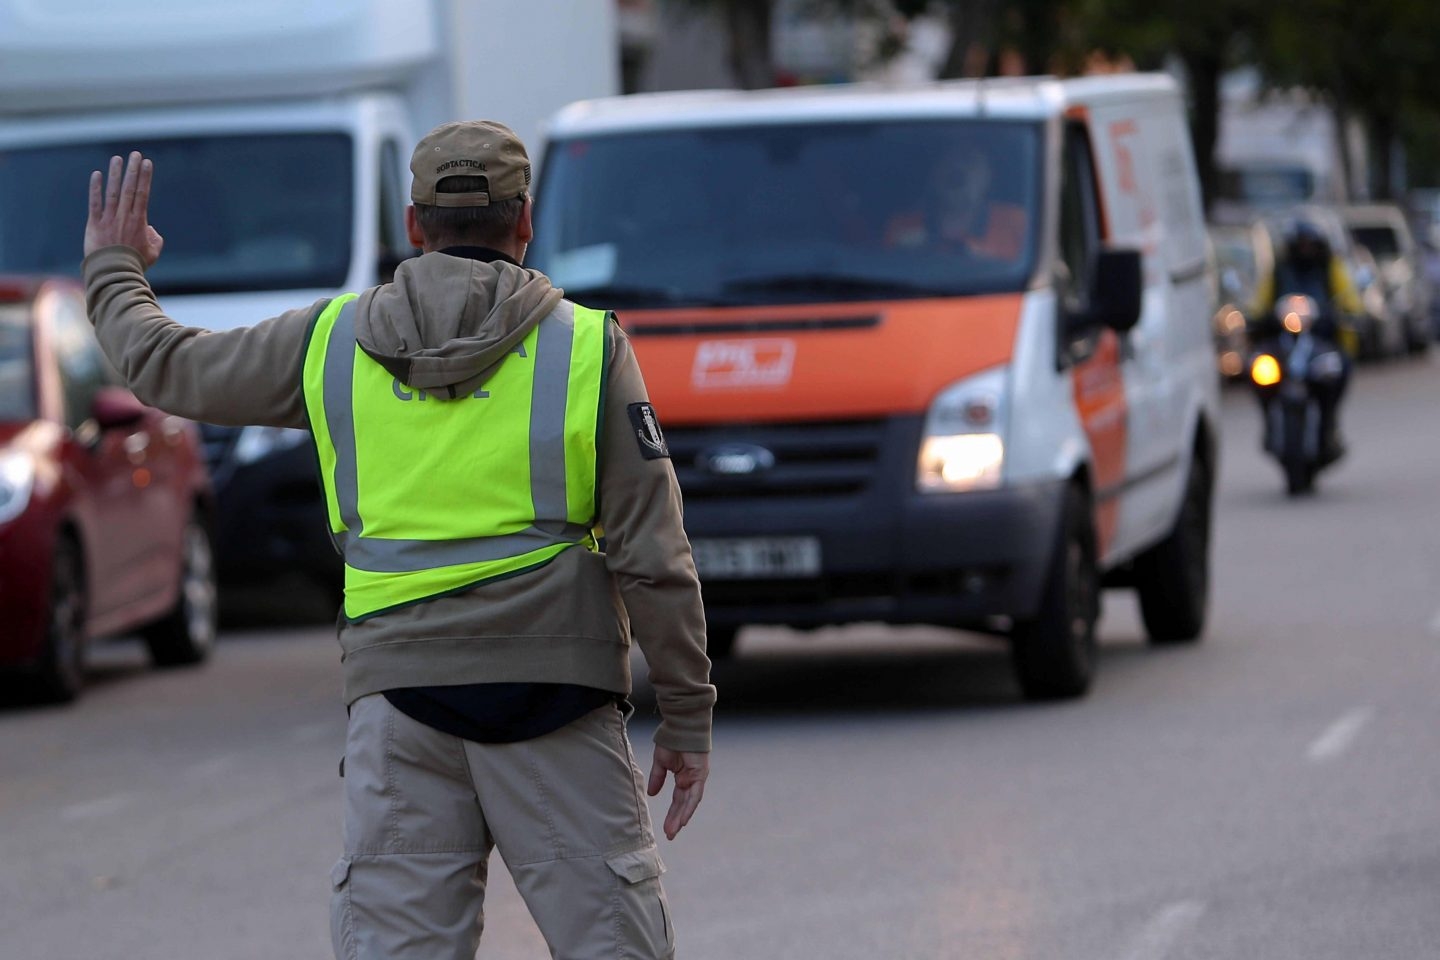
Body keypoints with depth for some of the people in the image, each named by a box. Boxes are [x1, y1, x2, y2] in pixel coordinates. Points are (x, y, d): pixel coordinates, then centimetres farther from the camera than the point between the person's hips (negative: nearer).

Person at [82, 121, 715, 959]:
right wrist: (689, 715, 5)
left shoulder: (335, 339, 8)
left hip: (399, 683, 2)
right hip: (552, 693, -2)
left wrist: (114, 271, 41)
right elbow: (653, 556, -1)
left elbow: (168, 366, 21)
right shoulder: (588, 347, 2)